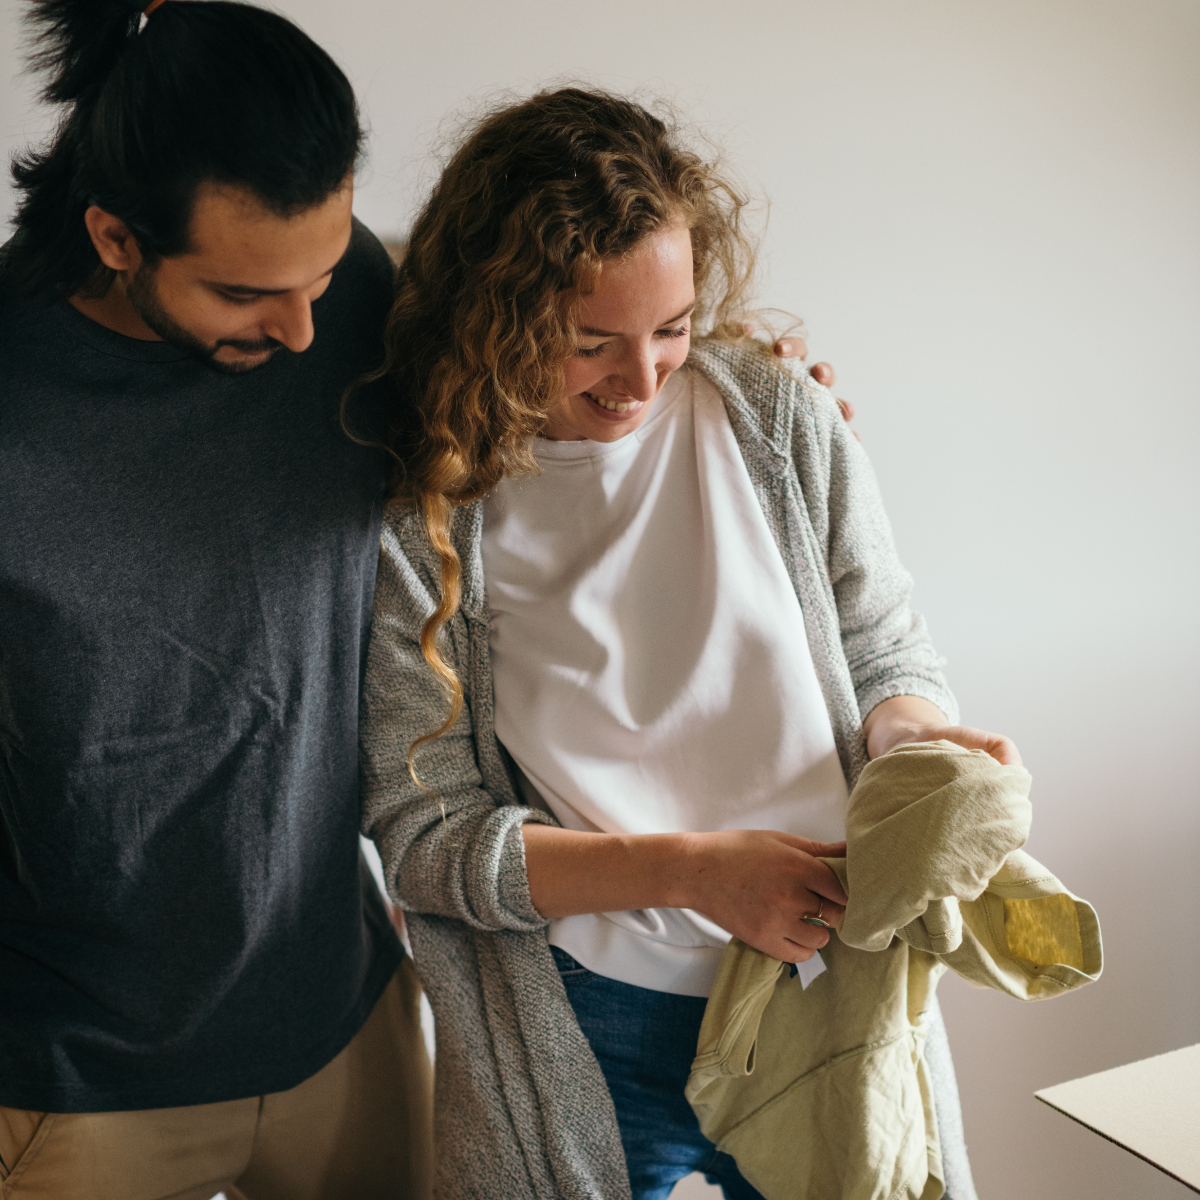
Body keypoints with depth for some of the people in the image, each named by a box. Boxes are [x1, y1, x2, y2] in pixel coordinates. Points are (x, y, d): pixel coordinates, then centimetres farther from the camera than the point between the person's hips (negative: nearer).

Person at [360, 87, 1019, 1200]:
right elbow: (424, 836, -10)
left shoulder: (779, 416, -4)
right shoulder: (421, 518, -12)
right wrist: (687, 868, -21)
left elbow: (885, 659, 4)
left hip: (828, 997, 3)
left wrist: (923, 743, -19)